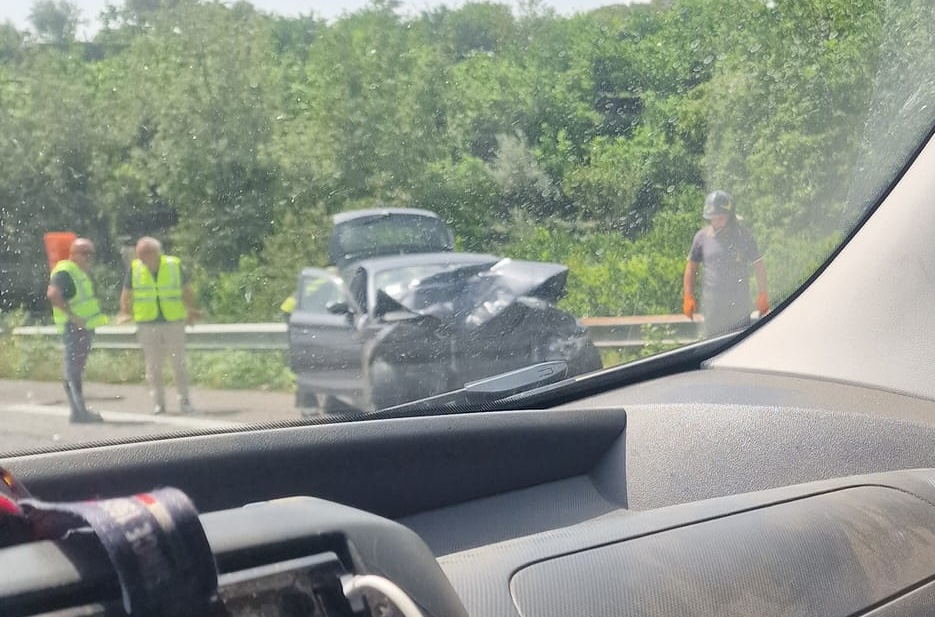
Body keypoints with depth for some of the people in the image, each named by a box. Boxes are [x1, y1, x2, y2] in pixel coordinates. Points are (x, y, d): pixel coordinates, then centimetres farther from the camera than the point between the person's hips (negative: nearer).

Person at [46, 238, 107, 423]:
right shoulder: (65, 272, -13)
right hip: (74, 328, -10)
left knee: (77, 369, 13)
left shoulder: (82, 272, 18)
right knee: (73, 369, -9)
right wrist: (72, 316, -27)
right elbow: (52, 294, -29)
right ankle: (79, 411, -10)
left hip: (85, 327, 10)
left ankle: (79, 410, 19)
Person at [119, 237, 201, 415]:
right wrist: (125, 313, -7)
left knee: (179, 363, 2)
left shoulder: (174, 265, -1)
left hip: (174, 322, -1)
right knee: (153, 366, 3)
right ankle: (158, 403, 11)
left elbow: (187, 291, 10)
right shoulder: (134, 269, 1)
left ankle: (184, 400, 11)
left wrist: (190, 310, -2)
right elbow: (126, 295, 8)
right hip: (147, 325, 1)